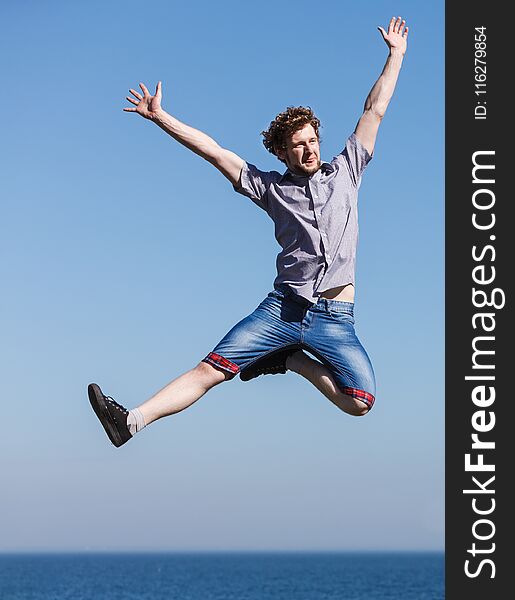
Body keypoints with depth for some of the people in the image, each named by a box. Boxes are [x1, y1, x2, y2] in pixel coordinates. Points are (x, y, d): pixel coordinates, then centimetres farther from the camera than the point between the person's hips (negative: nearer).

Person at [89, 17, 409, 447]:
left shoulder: (345, 171, 15)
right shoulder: (271, 186, 14)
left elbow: (374, 112, 17)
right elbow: (215, 152, 9)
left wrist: (396, 54, 19)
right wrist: (159, 117, 4)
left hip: (335, 317, 0)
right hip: (283, 307, 0)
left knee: (360, 403, -17)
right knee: (212, 368, -15)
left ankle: (292, 359, 6)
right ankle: (133, 420, -23)